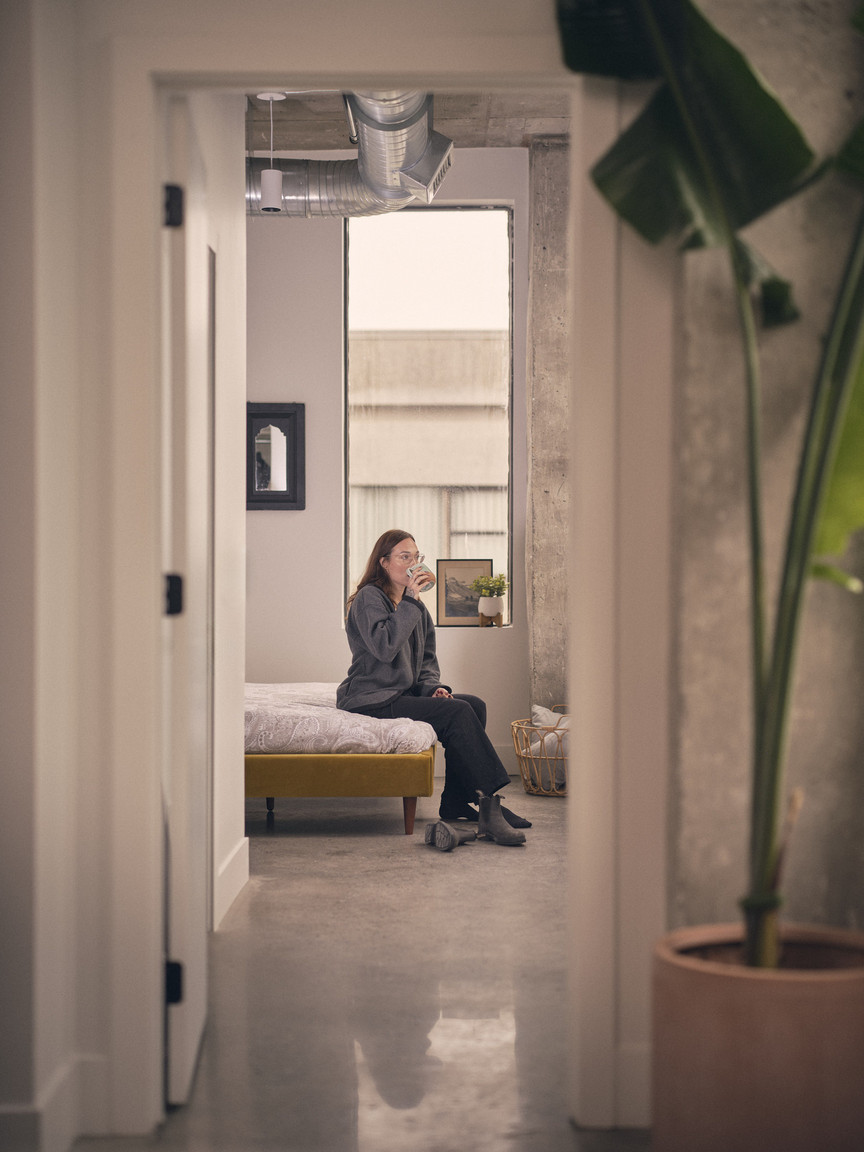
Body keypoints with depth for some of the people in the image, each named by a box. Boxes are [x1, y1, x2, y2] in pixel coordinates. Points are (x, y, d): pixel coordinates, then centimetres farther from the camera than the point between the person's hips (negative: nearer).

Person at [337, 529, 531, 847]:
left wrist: (433, 687, 2)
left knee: (474, 705, -10)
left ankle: (456, 803, -11)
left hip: (404, 694, 9)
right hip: (371, 700, -9)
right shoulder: (369, 598, -9)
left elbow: (426, 660, 22)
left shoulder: (415, 605, 18)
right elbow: (384, 647, -25)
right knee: (457, 712, -23)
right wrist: (410, 602, -21)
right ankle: (489, 805, -25)